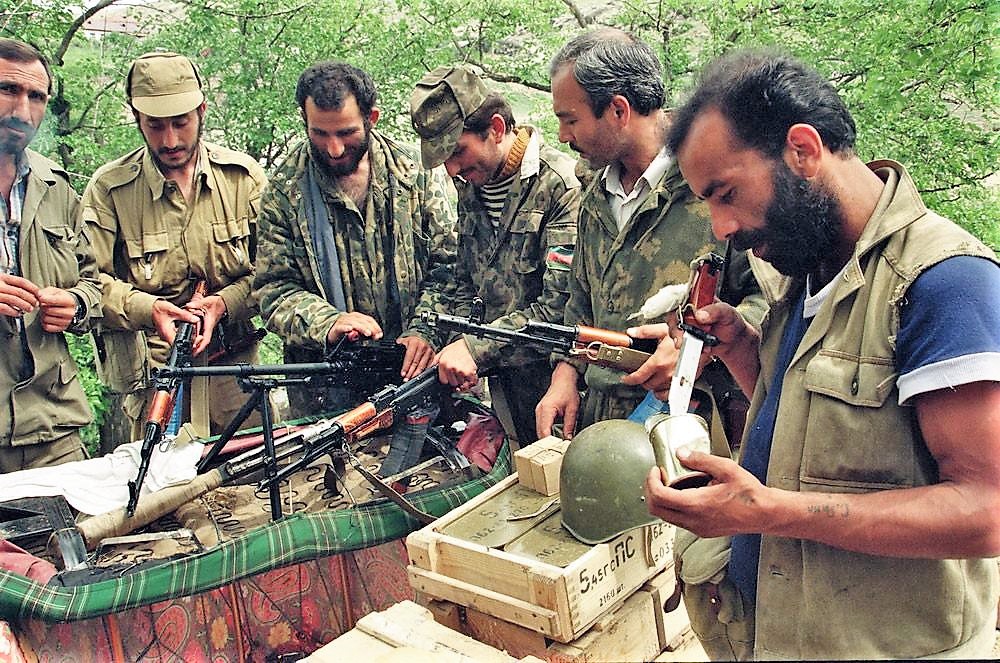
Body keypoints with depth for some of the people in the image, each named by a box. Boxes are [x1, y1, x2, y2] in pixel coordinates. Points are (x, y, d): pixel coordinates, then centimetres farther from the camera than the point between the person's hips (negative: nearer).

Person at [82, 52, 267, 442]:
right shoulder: (108, 188, 0)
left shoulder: (244, 176, 3)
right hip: (153, 374, -1)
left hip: (236, 366, 2)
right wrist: (148, 308, -21)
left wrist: (225, 302, -15)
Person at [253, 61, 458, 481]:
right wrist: (328, 324, -22)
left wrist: (426, 329, -16)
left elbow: (447, 264, 0)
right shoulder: (285, 191, -2)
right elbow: (274, 290, -2)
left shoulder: (415, 173, 0)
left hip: (412, 368, 1)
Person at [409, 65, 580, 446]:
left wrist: (476, 348, -21)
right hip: (504, 382, 6)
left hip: (556, 385, -6)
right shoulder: (470, 187, 8)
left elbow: (561, 306, -22)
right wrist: (456, 347, -1)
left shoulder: (562, 186, -17)